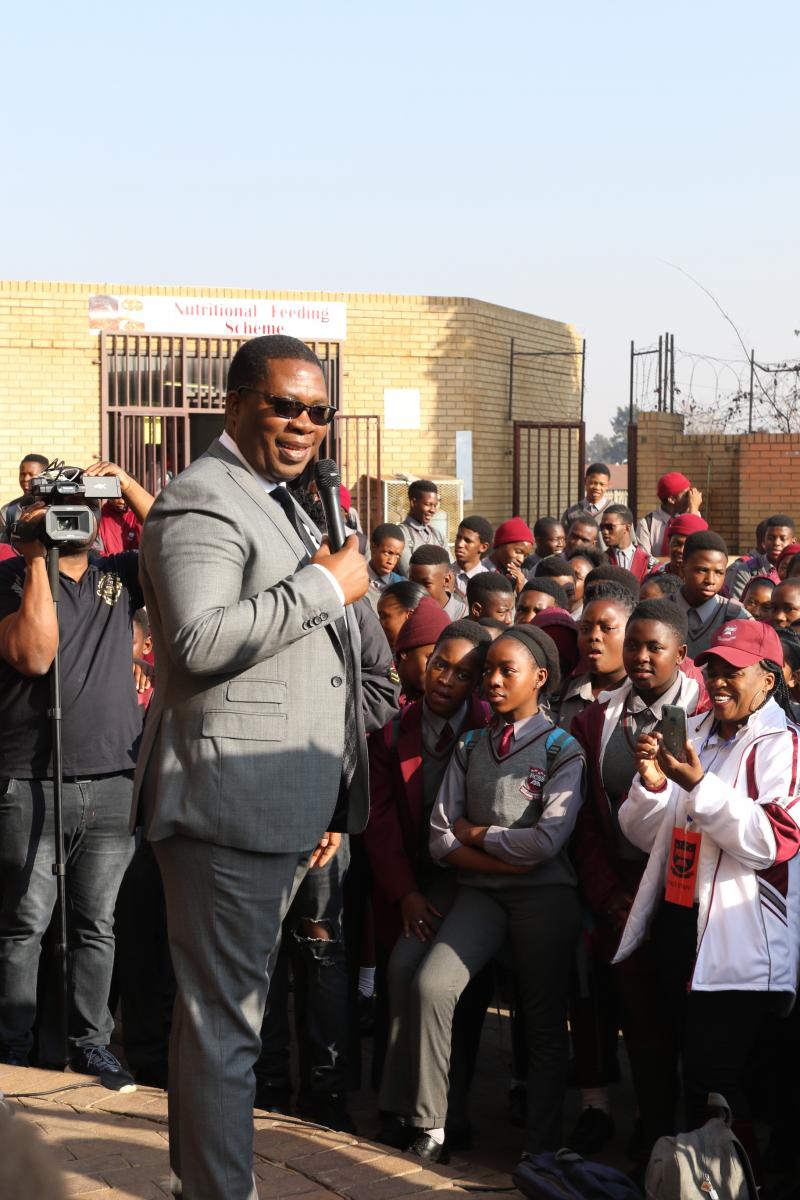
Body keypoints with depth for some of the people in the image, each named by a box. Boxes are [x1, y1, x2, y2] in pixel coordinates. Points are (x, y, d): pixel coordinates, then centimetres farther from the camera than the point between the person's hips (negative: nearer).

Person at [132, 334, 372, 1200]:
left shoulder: (285, 509, 21)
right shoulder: (201, 503, -11)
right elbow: (200, 641, -27)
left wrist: (327, 805, 27)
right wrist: (327, 586, -20)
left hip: (281, 808, 10)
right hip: (227, 802, -10)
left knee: (222, 1005, 17)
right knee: (224, 1016, -5)